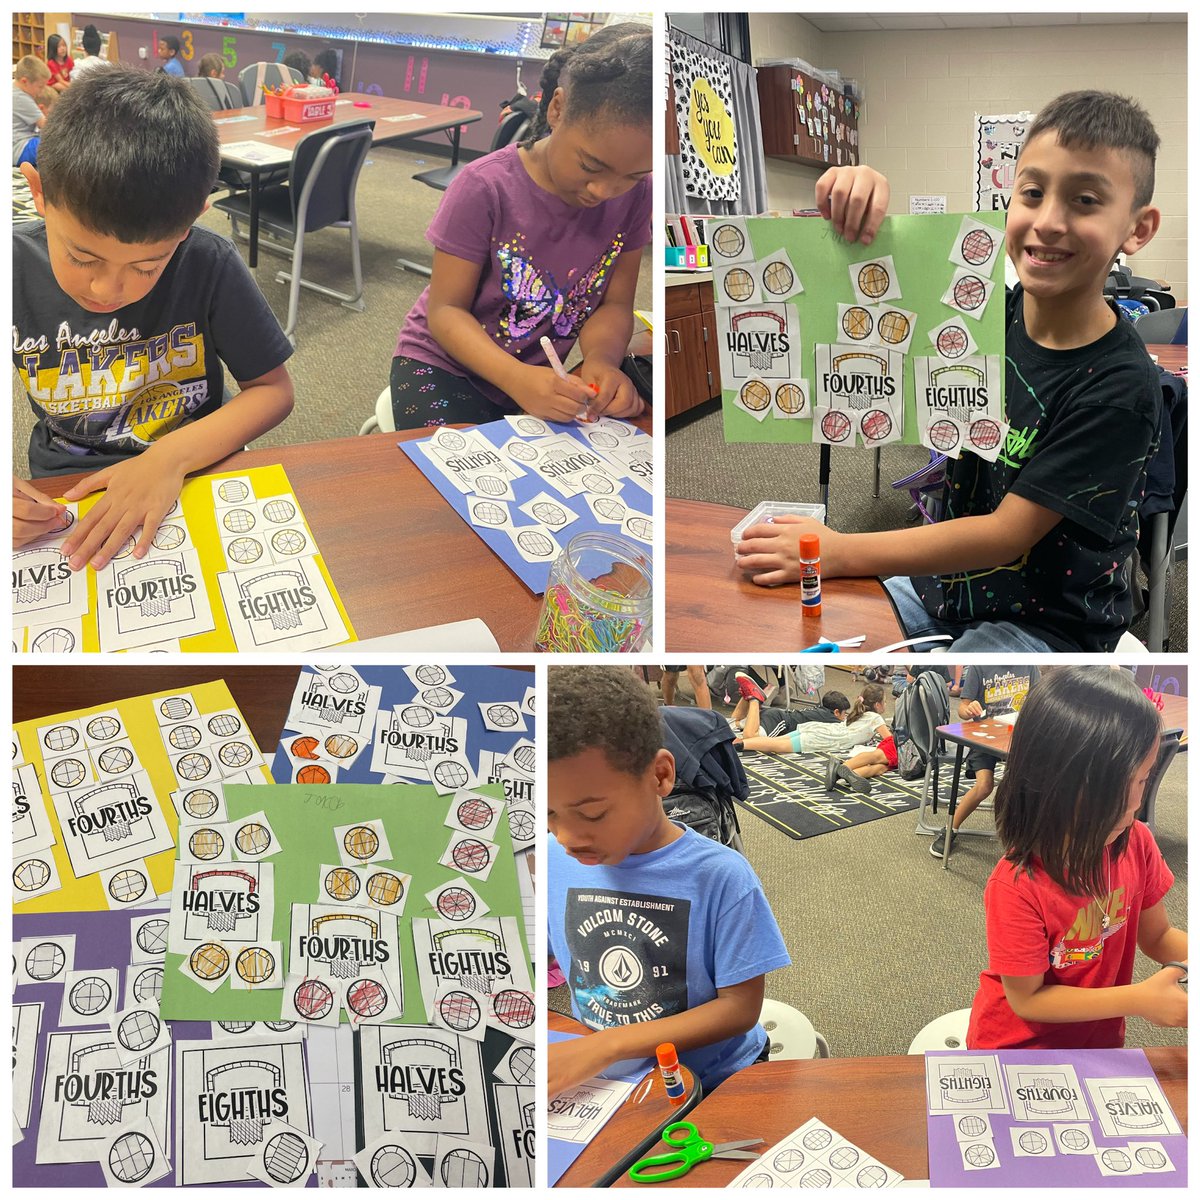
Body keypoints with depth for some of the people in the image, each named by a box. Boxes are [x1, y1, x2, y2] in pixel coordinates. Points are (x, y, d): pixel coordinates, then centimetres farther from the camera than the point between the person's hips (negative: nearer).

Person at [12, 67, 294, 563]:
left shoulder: (210, 266, -13)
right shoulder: (16, 267, -10)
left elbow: (273, 388, -5)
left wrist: (172, 456, -20)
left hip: (195, 475, 0)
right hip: (62, 496, 0)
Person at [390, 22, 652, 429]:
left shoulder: (633, 194, -9)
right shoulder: (485, 188, -21)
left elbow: (614, 304, -2)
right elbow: (446, 309, -18)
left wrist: (601, 359, -26)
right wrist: (517, 379, -35)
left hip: (542, 374, 4)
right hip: (445, 364, -3)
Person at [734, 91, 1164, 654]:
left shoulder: (1122, 388, -22)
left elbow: (1008, 532, -22)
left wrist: (837, 552, -24)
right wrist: (846, 197, -24)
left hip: (1047, 625, -6)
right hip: (942, 586, 6)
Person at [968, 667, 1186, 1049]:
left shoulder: (1136, 843, -14)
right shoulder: (1017, 887, -31)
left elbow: (1157, 936, 1)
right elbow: (1026, 999, -21)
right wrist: (1138, 1000, -27)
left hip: (1101, 1035, 5)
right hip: (1018, 1043, -5)